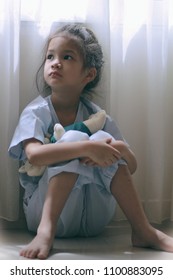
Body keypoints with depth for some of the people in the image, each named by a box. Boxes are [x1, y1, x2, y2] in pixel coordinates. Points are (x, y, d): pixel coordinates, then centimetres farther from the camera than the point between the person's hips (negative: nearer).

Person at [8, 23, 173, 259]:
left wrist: (120, 149, -23)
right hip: (46, 210, -3)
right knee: (73, 147, -25)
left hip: (93, 218, 4)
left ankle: (143, 231, -16)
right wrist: (87, 147, -38)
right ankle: (46, 229, -32)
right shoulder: (36, 112, -9)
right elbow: (34, 154, -30)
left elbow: (131, 166, 0)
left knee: (104, 140, -18)